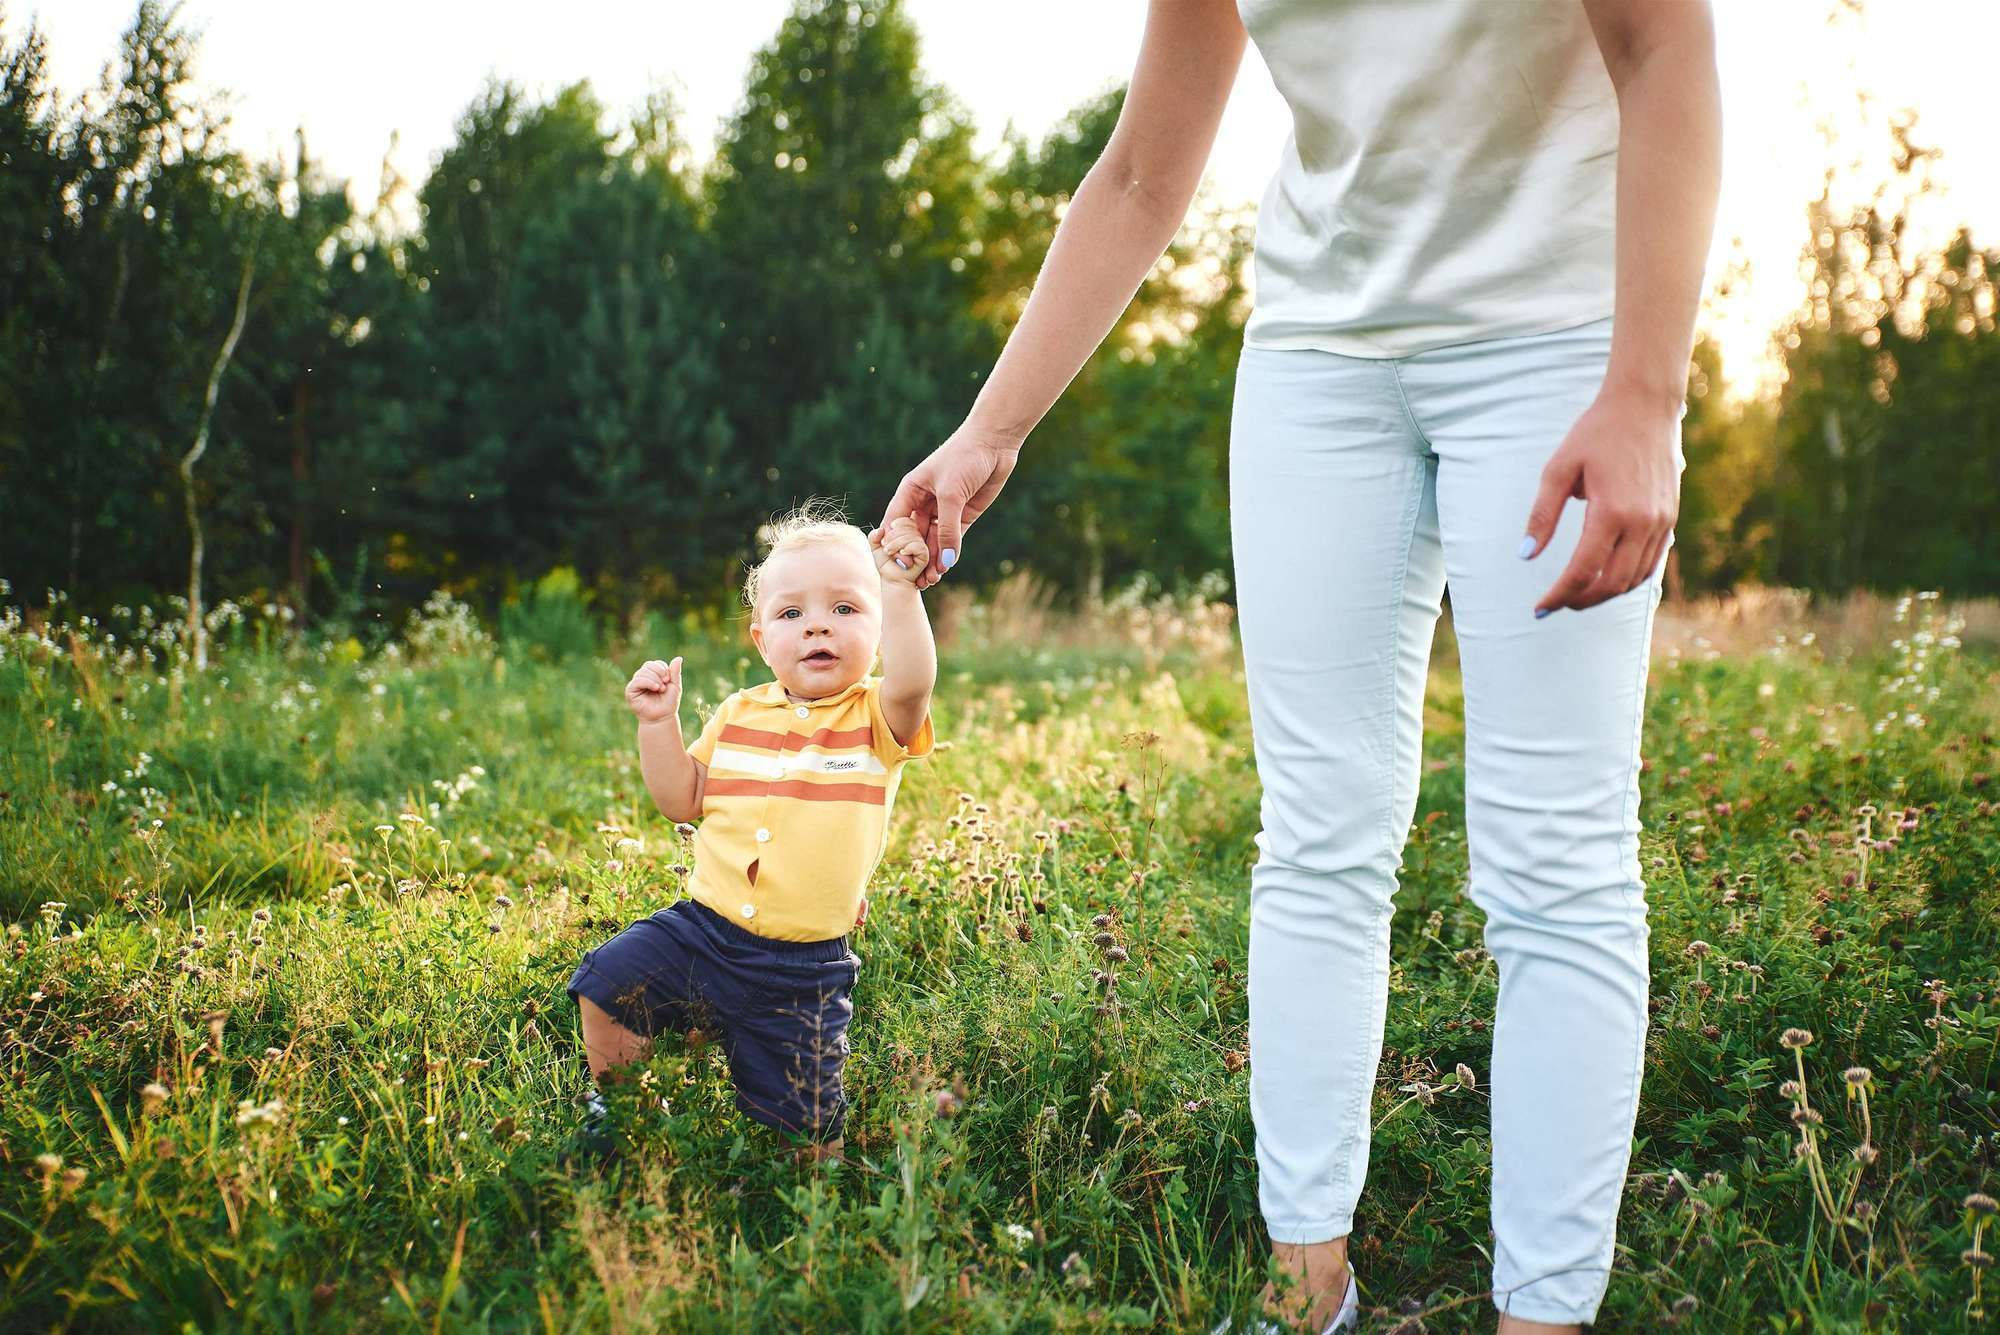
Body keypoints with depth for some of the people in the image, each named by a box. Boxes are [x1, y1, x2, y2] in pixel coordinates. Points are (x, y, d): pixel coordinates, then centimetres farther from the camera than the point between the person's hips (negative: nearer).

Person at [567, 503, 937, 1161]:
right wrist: (658, 723, -2)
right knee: (605, 989, -5)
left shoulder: (876, 719, -6)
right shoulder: (739, 716, 6)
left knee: (800, 1124, -1)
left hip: (804, 971, -4)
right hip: (702, 932, 4)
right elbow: (682, 800, 11)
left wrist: (901, 589, -38)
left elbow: (912, 683, -29)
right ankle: (615, 1108, 22)